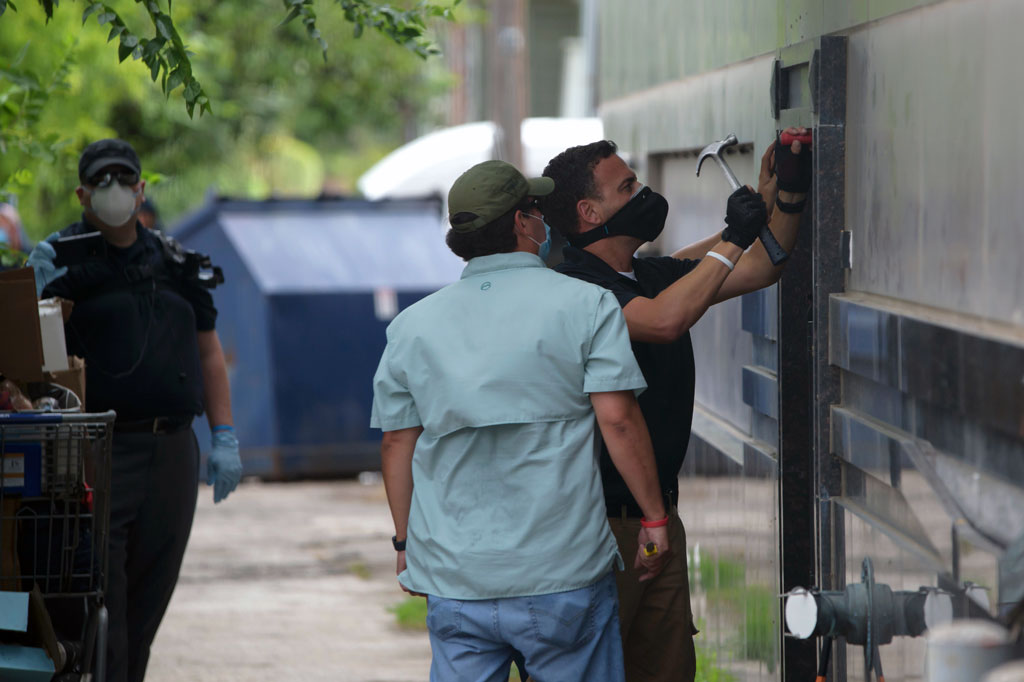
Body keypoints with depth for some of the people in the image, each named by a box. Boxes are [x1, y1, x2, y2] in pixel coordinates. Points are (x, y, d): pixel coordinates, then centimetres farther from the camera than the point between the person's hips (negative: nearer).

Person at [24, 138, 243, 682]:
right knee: (100, 602, -9)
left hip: (172, 452, 5)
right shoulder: (58, 259, 1)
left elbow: (208, 354, 19)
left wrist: (224, 438, 12)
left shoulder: (175, 263, 16)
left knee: (147, 601, 9)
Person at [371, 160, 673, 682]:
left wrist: (406, 543, 20)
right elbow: (618, 419, -9)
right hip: (564, 574, -3)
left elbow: (396, 442, 10)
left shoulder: (412, 325, 6)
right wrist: (654, 519, -1)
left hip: (453, 578, 3)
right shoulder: (587, 305, -3)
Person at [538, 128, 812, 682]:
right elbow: (664, 320, -29)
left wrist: (788, 194, 6)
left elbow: (759, 270, 20)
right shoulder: (573, 287, -14)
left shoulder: (653, 276, 15)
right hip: (599, 522, -9)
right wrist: (732, 240, -19)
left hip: (657, 514, 9)